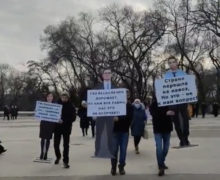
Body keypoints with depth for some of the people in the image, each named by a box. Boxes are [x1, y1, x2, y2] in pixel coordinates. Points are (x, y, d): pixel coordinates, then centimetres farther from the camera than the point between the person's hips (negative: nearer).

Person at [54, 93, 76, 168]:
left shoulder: (71, 107, -3)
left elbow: (73, 118, -9)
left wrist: (64, 121, -21)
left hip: (66, 128, -2)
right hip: (57, 127, 2)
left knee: (66, 145, -1)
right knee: (56, 144, 8)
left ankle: (65, 161, 7)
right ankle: (58, 157, 34)